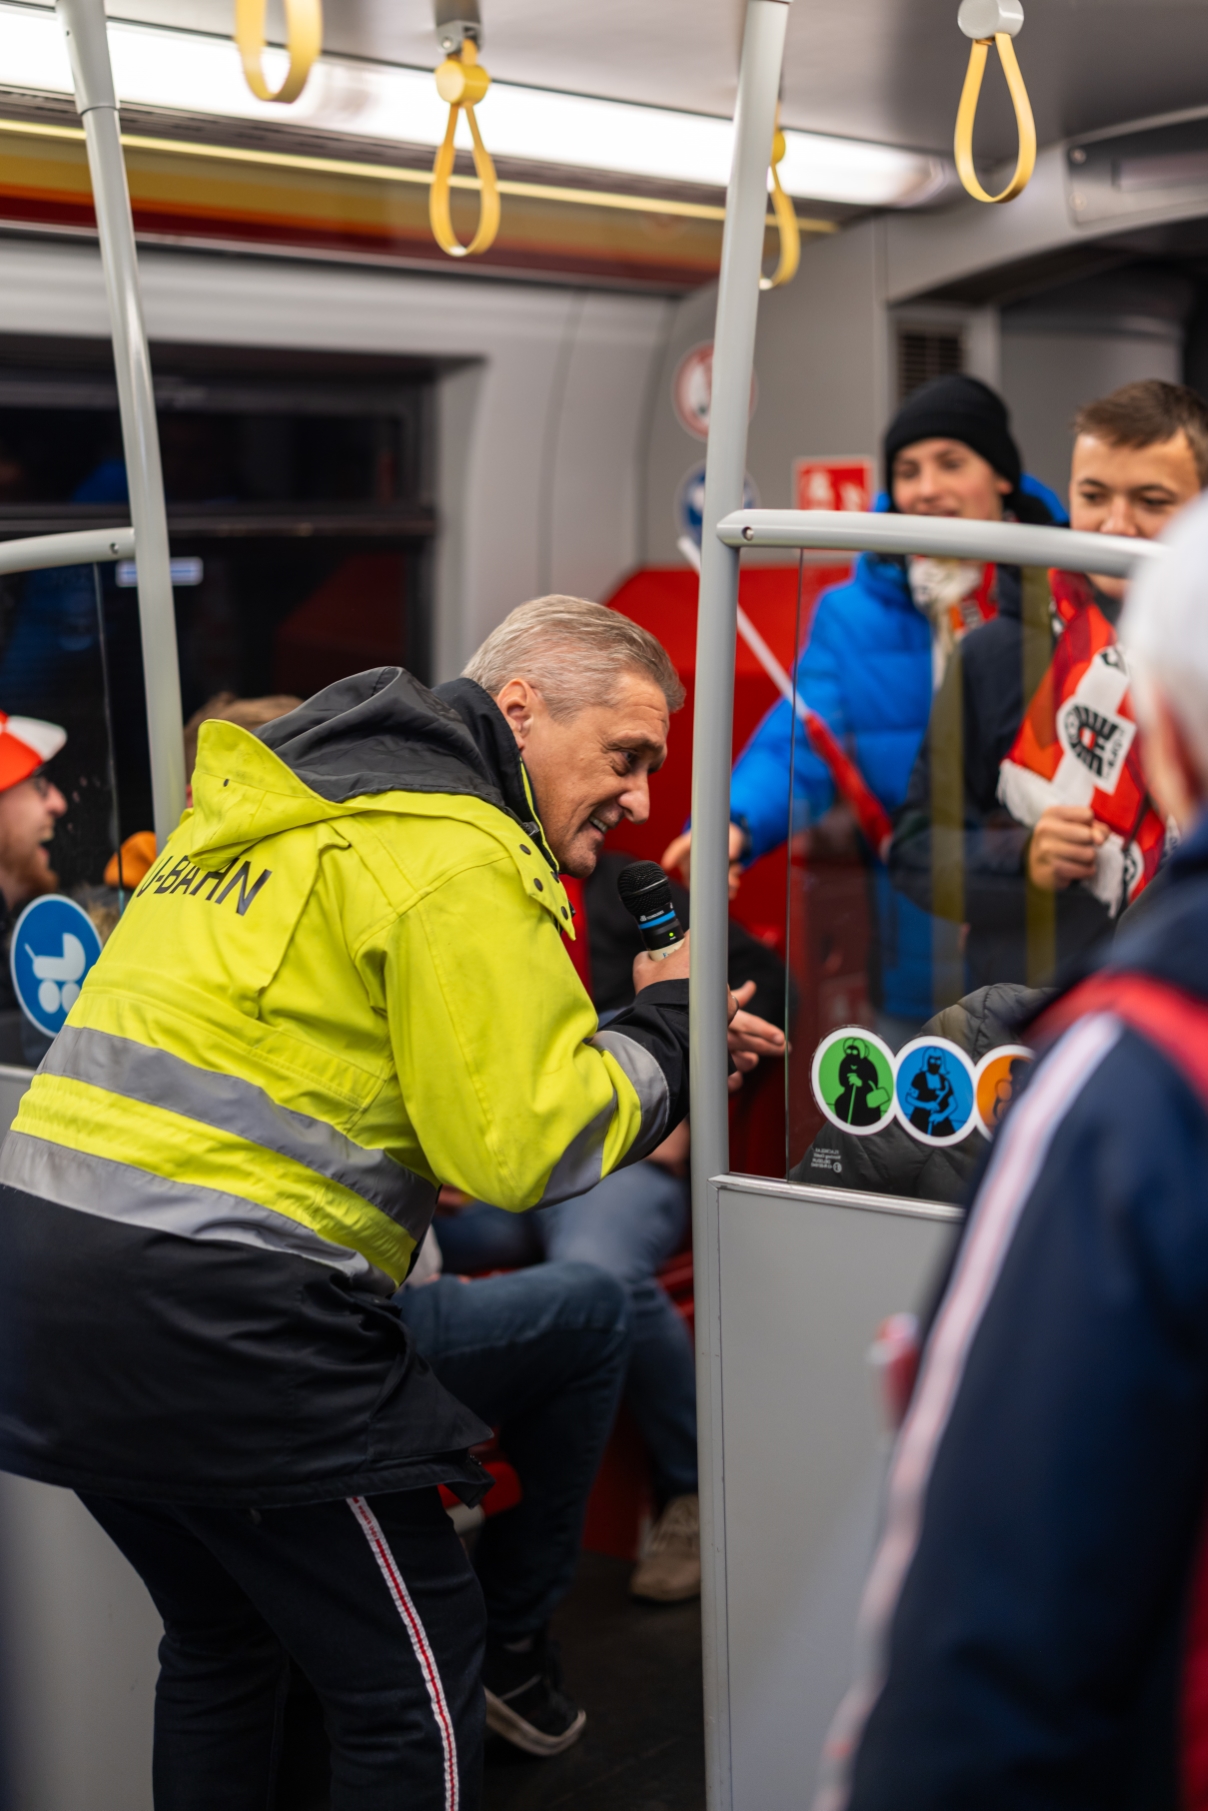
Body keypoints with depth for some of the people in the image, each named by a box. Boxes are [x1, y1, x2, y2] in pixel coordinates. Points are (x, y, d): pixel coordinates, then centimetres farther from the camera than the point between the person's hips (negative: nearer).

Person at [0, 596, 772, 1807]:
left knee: (220, 1637, 27)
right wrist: (667, 1027, 2)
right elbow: (521, 1144, -13)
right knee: (416, 1680, 5)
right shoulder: (455, 855, -10)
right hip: (209, 1320, -9)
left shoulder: (265, 803, 18)